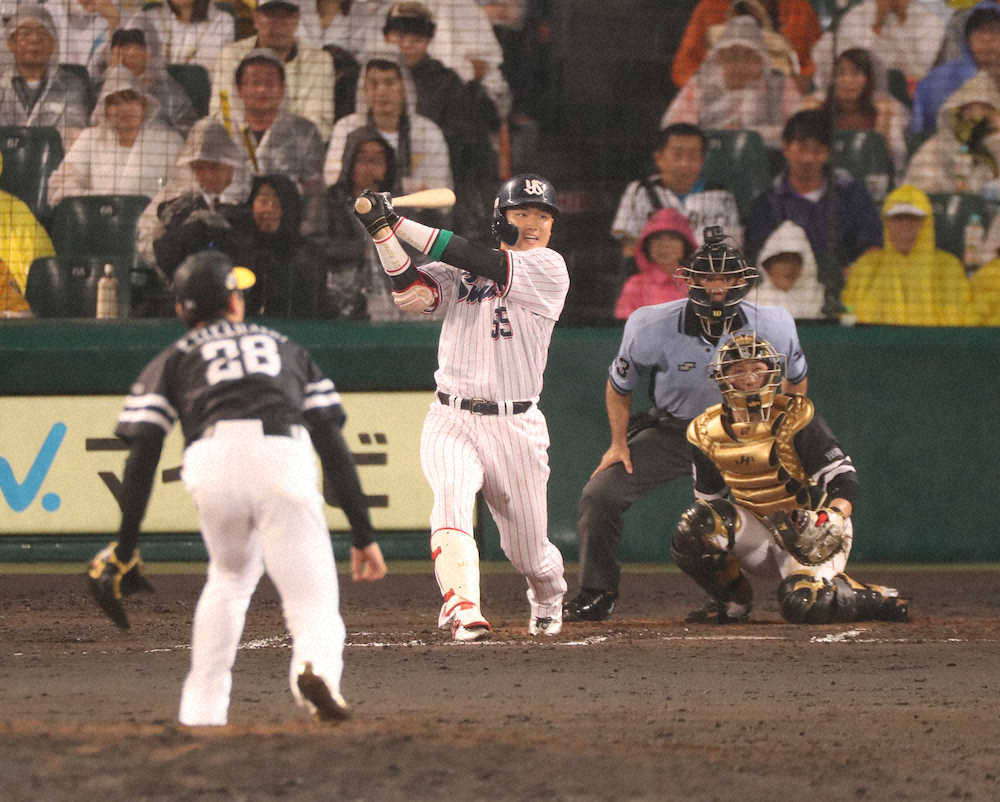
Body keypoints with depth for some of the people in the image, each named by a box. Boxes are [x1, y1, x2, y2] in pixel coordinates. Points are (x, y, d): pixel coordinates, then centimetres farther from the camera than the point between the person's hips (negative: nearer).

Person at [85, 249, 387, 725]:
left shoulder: (173, 360, 29)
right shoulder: (286, 347, 34)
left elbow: (143, 453, 14)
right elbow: (333, 444, 25)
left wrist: (126, 547, 15)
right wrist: (363, 534, 23)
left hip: (212, 466, 1)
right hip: (283, 458, -1)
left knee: (230, 577, 28)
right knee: (314, 601, -3)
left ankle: (202, 710, 21)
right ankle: (316, 666, -37)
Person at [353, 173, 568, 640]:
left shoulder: (549, 268, -5)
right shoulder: (458, 271, 8)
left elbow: (476, 263, -15)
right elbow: (412, 295, -10)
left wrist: (399, 223, -15)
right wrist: (383, 232, -22)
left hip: (516, 427, -1)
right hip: (451, 421, 1)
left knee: (529, 552, 8)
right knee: (452, 495, -30)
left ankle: (549, 600, 42)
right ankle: (464, 610, -39)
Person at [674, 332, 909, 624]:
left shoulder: (796, 419, -15)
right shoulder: (707, 433, 0)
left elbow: (844, 479, -18)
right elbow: (709, 498, 14)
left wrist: (833, 520, -35)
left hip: (808, 533, -4)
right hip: (757, 530, 4)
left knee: (802, 605, -31)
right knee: (693, 530, -24)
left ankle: (877, 600, 0)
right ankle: (731, 602, 1)